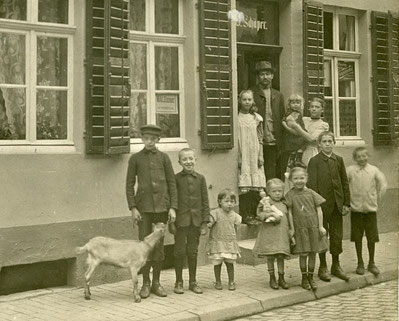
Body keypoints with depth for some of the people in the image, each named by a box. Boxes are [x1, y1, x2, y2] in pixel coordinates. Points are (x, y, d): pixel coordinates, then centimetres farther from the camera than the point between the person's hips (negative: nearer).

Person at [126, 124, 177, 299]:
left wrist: (173, 207, -2)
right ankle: (145, 283, 11)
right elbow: (129, 185, 3)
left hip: (161, 206, 1)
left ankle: (156, 283, 16)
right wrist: (133, 208, -5)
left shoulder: (163, 157, 6)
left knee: (159, 245, 6)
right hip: (144, 207, -1)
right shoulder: (135, 158, 4)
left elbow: (172, 183, 5)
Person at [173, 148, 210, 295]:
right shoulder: (176, 178, -2)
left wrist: (205, 222, 0)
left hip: (196, 220, 2)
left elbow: (205, 201, 5)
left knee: (193, 252, 10)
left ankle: (193, 281, 21)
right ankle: (179, 282, 16)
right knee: (180, 251, 4)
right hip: (181, 220, -2)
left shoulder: (200, 178, 3)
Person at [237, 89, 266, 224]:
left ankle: (255, 214, 8)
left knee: (256, 188, 0)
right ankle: (245, 215, -5)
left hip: (254, 156, 3)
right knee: (244, 187, -8)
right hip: (242, 156, -3)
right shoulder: (237, 118, 0)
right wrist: (237, 158, -7)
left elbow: (260, 139, 11)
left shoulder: (256, 118, 10)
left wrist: (260, 156, 5)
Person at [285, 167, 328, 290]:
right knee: (303, 254, 0)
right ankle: (304, 279, 14)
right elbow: (290, 212, -2)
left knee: (313, 253, 6)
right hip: (300, 228, -2)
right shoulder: (290, 195, -3)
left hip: (313, 226, 2)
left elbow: (318, 210, 4)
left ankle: (311, 278, 19)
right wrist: (292, 228, -4)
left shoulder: (311, 193, 2)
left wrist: (321, 226, 0)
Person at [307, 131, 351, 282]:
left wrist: (346, 203, 4)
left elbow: (345, 182, 9)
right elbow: (312, 185, -9)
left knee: (337, 236, 9)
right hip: (322, 205, -4)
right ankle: (323, 267, 17)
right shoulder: (314, 161, -5)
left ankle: (336, 266, 22)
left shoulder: (339, 160, 8)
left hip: (337, 204, 4)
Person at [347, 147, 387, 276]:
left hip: (371, 208, 1)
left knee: (372, 238, 4)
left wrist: (377, 199, 6)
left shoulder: (374, 170, 0)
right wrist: (348, 199, -2)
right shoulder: (350, 170, -5)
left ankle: (371, 263, 19)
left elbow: (383, 184, 8)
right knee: (357, 238, 6)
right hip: (356, 208, -1)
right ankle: (360, 263, 19)